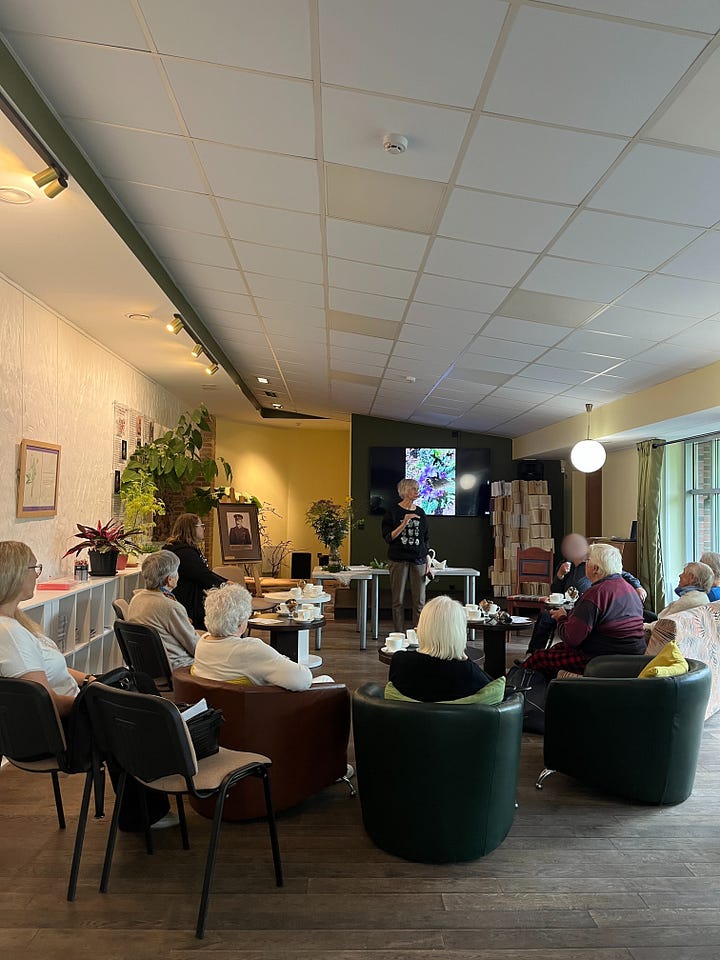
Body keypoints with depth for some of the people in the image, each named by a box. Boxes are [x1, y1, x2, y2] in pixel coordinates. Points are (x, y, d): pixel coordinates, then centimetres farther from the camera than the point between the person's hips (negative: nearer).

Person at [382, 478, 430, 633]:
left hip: (418, 560, 3)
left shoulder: (420, 512, 10)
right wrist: (404, 524, -18)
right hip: (398, 560, -3)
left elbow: (426, 540, 14)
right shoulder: (393, 512, -1)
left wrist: (428, 562, 10)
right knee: (398, 601, 2)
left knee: (419, 601, 0)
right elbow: (388, 538, -7)